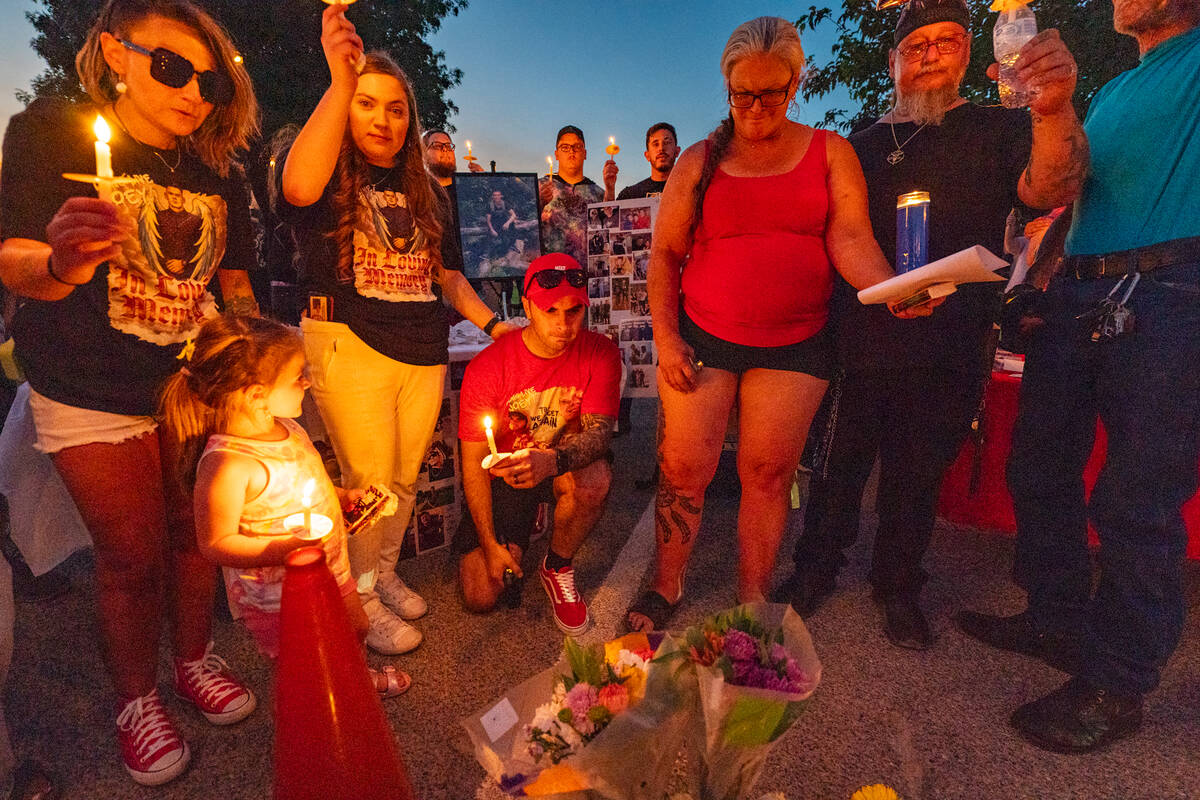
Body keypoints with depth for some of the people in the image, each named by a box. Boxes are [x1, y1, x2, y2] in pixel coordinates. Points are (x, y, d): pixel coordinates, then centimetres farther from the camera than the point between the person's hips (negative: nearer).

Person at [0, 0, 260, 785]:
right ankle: (137, 701, 27)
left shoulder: (220, 173, 4)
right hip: (92, 401, -3)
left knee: (194, 535, 10)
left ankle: (195, 660, 34)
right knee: (130, 555, 4)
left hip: (196, 389, 3)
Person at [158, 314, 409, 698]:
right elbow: (216, 543, -24)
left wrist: (346, 496, 0)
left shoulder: (287, 428, -3)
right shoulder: (226, 464, -30)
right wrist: (289, 549, -33)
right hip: (277, 599, -8)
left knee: (355, 630, 29)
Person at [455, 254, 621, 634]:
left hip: (565, 469, 1)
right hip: (503, 476, -1)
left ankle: (557, 567, -4)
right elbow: (473, 462, -12)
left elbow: (598, 431, -23)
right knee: (480, 597, -11)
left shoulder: (600, 353, -15)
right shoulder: (487, 367, -18)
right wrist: (490, 543, -14)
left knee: (595, 477, -36)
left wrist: (553, 460, -47)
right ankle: (512, 545, 25)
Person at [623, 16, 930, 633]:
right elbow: (664, 254, 5)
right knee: (684, 469, 0)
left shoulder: (829, 153, 8)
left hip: (794, 345, 0)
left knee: (768, 472, 3)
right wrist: (665, 338, -4)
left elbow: (850, 239, -3)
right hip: (702, 339, 0)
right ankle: (665, 587, 20)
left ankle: (752, 599, 20)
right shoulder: (700, 160, 8)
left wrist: (891, 290, -24)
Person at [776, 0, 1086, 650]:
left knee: (918, 475, 11)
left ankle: (898, 587, 31)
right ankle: (816, 570, 26)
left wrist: (1055, 110, -33)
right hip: (861, 344, 1)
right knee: (839, 463, 6)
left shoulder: (997, 129, 7)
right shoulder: (866, 143, 14)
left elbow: (1049, 186, -13)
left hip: (947, 352, -1)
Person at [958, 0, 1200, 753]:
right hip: (1077, 292, 7)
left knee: (1137, 501, -4)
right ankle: (1058, 622, 26)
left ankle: (1116, 685, 9)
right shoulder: (1110, 93, 24)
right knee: (1042, 470, 9)